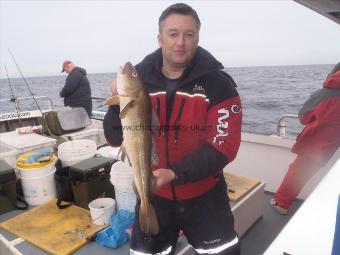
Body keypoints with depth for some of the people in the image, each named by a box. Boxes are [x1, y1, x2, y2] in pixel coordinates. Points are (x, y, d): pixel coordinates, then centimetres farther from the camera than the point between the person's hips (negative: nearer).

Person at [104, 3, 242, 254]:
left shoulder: (218, 83, -14)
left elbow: (224, 145, -16)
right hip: (153, 194, 2)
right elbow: (116, 139, -5)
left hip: (204, 196, -1)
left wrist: (176, 173, -27)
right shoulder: (139, 80, -8)